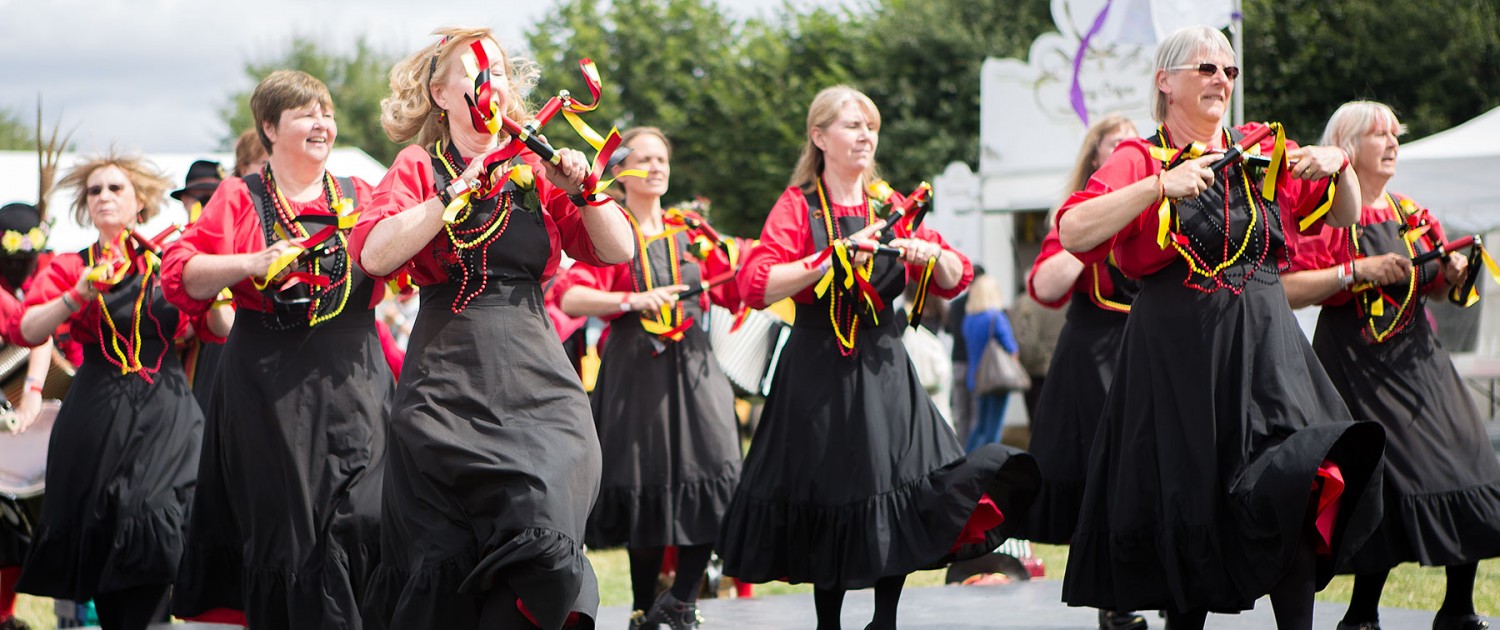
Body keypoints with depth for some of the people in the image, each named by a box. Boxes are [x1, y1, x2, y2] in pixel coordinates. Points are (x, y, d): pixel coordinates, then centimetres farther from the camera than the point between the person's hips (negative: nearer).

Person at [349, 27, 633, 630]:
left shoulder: (537, 167, 12)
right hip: (447, 381, -1)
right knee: (445, 555, -4)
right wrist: (461, 191, -15)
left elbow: (617, 250, 7)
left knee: (538, 530, -16)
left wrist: (582, 190, -9)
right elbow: (375, 254, -12)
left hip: (534, 377, 2)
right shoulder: (419, 167, 6)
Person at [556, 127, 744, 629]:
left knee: (714, 474, -12)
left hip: (692, 365, 3)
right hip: (636, 369, -3)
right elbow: (572, 299, -12)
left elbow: (738, 292, 16)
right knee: (648, 487, -4)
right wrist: (635, 300, -22)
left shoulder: (690, 231, 16)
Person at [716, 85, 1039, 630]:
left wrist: (932, 254, -10)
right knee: (825, 497, 0)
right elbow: (755, 285, -16)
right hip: (818, 372, -3)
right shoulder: (798, 206, -2)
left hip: (884, 367, 3)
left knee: (903, 490, -8)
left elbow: (956, 280, 11)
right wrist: (834, 259, -22)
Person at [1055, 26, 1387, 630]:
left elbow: (1344, 217, 20)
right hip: (1176, 352, -2)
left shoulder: (1264, 152, 12)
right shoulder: (1139, 161, 2)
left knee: (1288, 487, -15)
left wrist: (1338, 167, -1)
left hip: (1263, 344, 2)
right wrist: (1161, 185, -22)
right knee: (1185, 498, 3)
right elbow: (1073, 232, -14)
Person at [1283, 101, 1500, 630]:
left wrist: (1450, 277, 2)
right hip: (1356, 367, -6)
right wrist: (1357, 271, -21)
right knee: (1384, 492, -12)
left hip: (1417, 363, 6)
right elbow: (1287, 290, -16)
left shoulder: (1410, 214, 14)